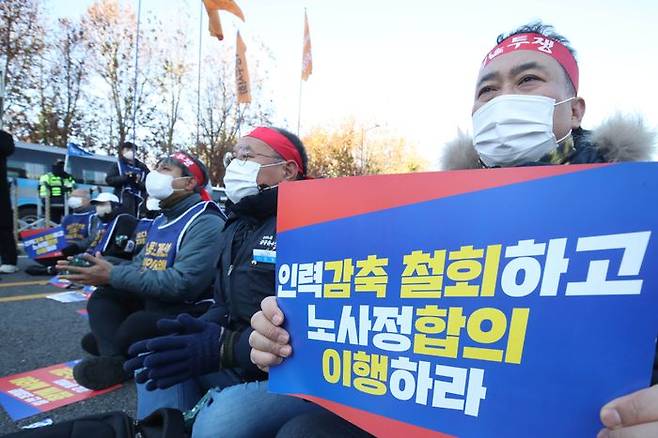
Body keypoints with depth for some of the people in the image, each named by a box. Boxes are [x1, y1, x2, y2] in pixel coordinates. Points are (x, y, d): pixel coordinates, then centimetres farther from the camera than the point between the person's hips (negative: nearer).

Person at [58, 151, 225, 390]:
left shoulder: (206, 223, -19)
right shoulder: (160, 220, 14)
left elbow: (184, 283, -28)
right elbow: (139, 266, 17)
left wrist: (114, 275, -22)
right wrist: (102, 271, -3)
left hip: (192, 311, -9)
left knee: (137, 326, -31)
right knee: (103, 297, 3)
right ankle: (114, 359, -17)